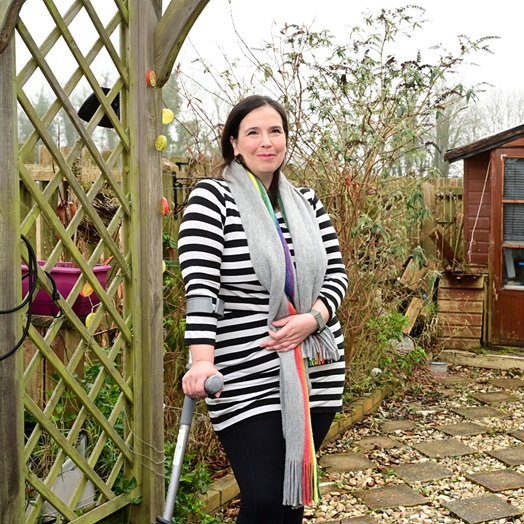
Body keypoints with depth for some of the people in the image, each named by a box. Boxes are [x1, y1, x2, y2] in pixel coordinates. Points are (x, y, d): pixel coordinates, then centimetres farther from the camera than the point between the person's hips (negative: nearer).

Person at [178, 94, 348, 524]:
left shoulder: (307, 202, 11)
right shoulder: (212, 198, -6)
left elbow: (336, 273, 10)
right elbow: (200, 286, -16)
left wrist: (312, 318, -10)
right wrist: (202, 360, -28)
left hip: (316, 372, 5)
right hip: (249, 379, -5)